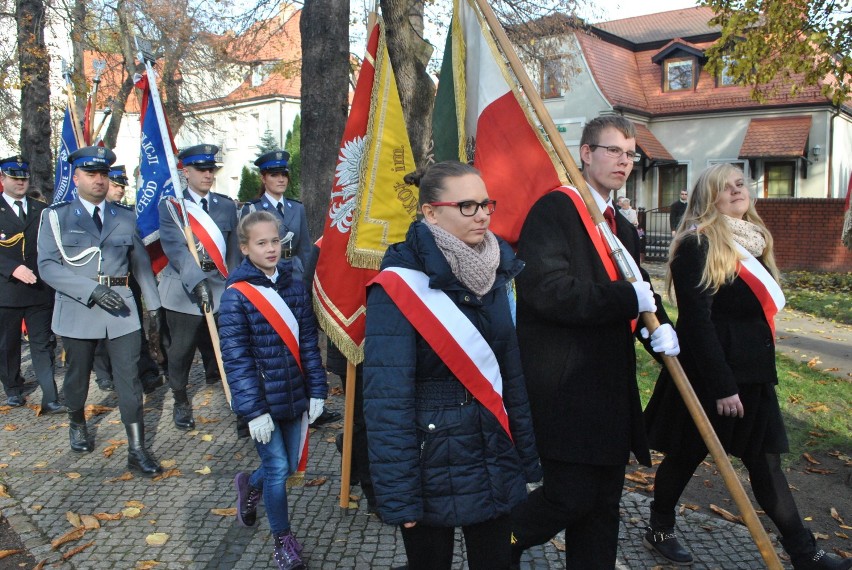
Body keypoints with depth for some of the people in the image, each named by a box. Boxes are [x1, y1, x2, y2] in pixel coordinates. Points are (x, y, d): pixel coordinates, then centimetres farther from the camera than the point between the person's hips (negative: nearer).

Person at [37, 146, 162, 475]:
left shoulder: (126, 217, 8)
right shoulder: (56, 216, 1)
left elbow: (141, 263, 9)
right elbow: (47, 266, -9)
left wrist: (153, 306, 5)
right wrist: (91, 290, -21)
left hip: (121, 309, 1)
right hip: (77, 309, -1)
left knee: (130, 379, -2)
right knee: (77, 376, 15)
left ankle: (137, 450, 4)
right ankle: (77, 424, 44)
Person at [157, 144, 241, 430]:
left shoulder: (226, 205, 10)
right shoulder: (170, 207, -1)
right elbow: (175, 248, -15)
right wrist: (197, 282, -28)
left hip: (220, 289, 2)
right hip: (184, 292, -2)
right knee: (181, 350, 8)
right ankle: (181, 402, 26)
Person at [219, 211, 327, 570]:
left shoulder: (295, 285, 2)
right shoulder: (236, 296, -12)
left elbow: (308, 341, 4)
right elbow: (236, 358, -13)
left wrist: (317, 389, 0)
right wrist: (254, 410, -16)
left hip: (295, 396, 5)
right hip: (262, 400, -5)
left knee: (288, 466, 15)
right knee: (277, 467, 4)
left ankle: (249, 486, 47)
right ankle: (283, 539, 27)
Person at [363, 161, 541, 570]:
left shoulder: (493, 275, 3)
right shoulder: (399, 286, -16)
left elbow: (511, 371, 8)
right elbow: (387, 399, -18)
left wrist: (526, 456, 10)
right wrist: (398, 496, -17)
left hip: (494, 462, 6)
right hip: (434, 469, -5)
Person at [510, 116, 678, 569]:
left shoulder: (622, 228, 19)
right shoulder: (555, 210, -10)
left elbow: (640, 289, 18)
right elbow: (548, 290, -23)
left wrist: (661, 324, -4)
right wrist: (630, 297, -20)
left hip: (609, 391, 9)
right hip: (563, 389, -9)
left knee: (603, 502, 15)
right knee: (572, 496, -6)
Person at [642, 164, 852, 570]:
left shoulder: (753, 239, 12)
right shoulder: (697, 246, -14)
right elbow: (697, 321, -20)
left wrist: (760, 369, 18)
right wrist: (721, 386, -22)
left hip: (752, 373, 7)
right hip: (708, 374, -7)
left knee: (766, 462, 12)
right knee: (686, 457, 9)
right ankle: (659, 531, 29)